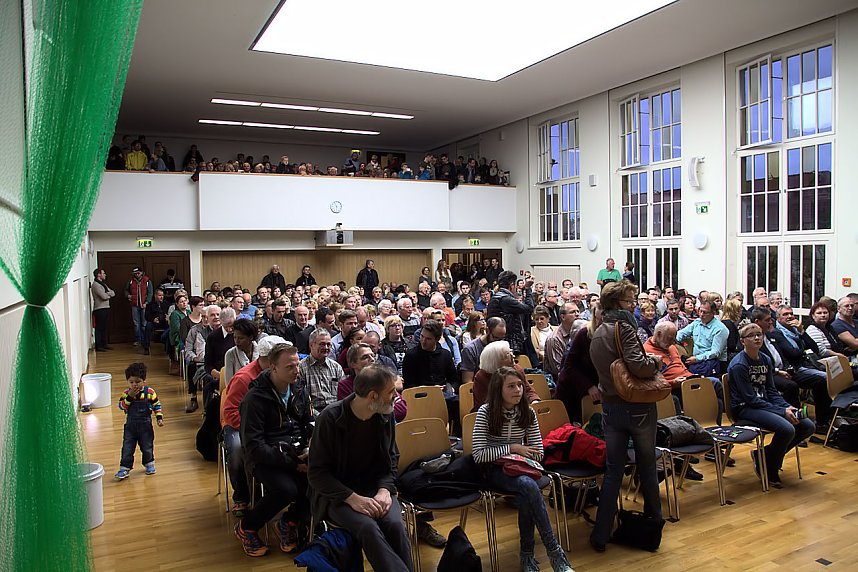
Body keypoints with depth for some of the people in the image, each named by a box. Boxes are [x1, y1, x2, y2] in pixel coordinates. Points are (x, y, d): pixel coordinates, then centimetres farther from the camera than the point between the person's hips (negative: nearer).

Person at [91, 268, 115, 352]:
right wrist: (109, 294, 1)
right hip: (99, 309, -9)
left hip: (106, 308, 9)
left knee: (104, 327, 13)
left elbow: (113, 293, 12)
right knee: (99, 328, -5)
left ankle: (104, 344, 20)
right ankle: (98, 346, -1)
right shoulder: (95, 284, -11)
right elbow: (104, 296, -20)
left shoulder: (103, 284, 19)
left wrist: (107, 294, -8)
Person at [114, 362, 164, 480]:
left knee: (147, 446, 11)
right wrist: (129, 396, -26)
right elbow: (121, 406, -14)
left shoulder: (150, 392, -7)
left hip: (145, 425, -1)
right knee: (127, 448, 2)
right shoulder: (126, 393, -5)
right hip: (130, 426, 1)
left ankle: (149, 464, 31)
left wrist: (159, 418, -6)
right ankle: (124, 468, 12)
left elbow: (157, 405, 1)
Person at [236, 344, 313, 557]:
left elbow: (309, 424, 16)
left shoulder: (299, 389, 7)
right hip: (264, 458, -5)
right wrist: (291, 463, -22)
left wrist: (309, 448, -6)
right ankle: (246, 527, -1)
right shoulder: (255, 398, -13)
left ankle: (290, 521, 7)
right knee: (286, 490, -32)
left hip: (296, 452, 5)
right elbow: (254, 446, -17)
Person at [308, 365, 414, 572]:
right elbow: (316, 472, -12)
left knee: (395, 525, -27)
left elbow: (391, 461, 9)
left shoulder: (386, 416, -2)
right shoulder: (330, 418, -15)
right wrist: (353, 498, -23)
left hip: (376, 487, 3)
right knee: (368, 528, -32)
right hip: (337, 493, -3)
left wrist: (384, 490, -11)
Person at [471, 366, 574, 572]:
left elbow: (538, 453, 4)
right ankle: (554, 551, -27)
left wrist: (512, 455, -10)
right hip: (494, 471, -3)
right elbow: (478, 455, -14)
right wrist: (512, 448, -16)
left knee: (526, 495, -33)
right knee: (529, 485, -33)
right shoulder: (486, 412, -10)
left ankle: (527, 553, -16)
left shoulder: (528, 413, 0)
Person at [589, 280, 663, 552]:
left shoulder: (597, 333, 9)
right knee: (647, 464, 17)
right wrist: (656, 361, -9)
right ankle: (653, 518, 38)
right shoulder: (624, 327, -17)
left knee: (613, 470, 8)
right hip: (638, 407, -5)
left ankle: (601, 535, 6)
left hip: (610, 407, 5)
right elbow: (638, 366, -28)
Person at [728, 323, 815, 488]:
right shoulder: (738, 365, -14)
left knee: (808, 426, -3)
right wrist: (782, 411, -19)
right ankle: (769, 470, -3)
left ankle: (763, 455, 9)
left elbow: (771, 391, 13)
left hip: (764, 405, 9)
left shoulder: (765, 360, 11)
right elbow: (750, 399, -17)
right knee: (786, 429, -28)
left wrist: (788, 407, -6)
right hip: (745, 409, -9)